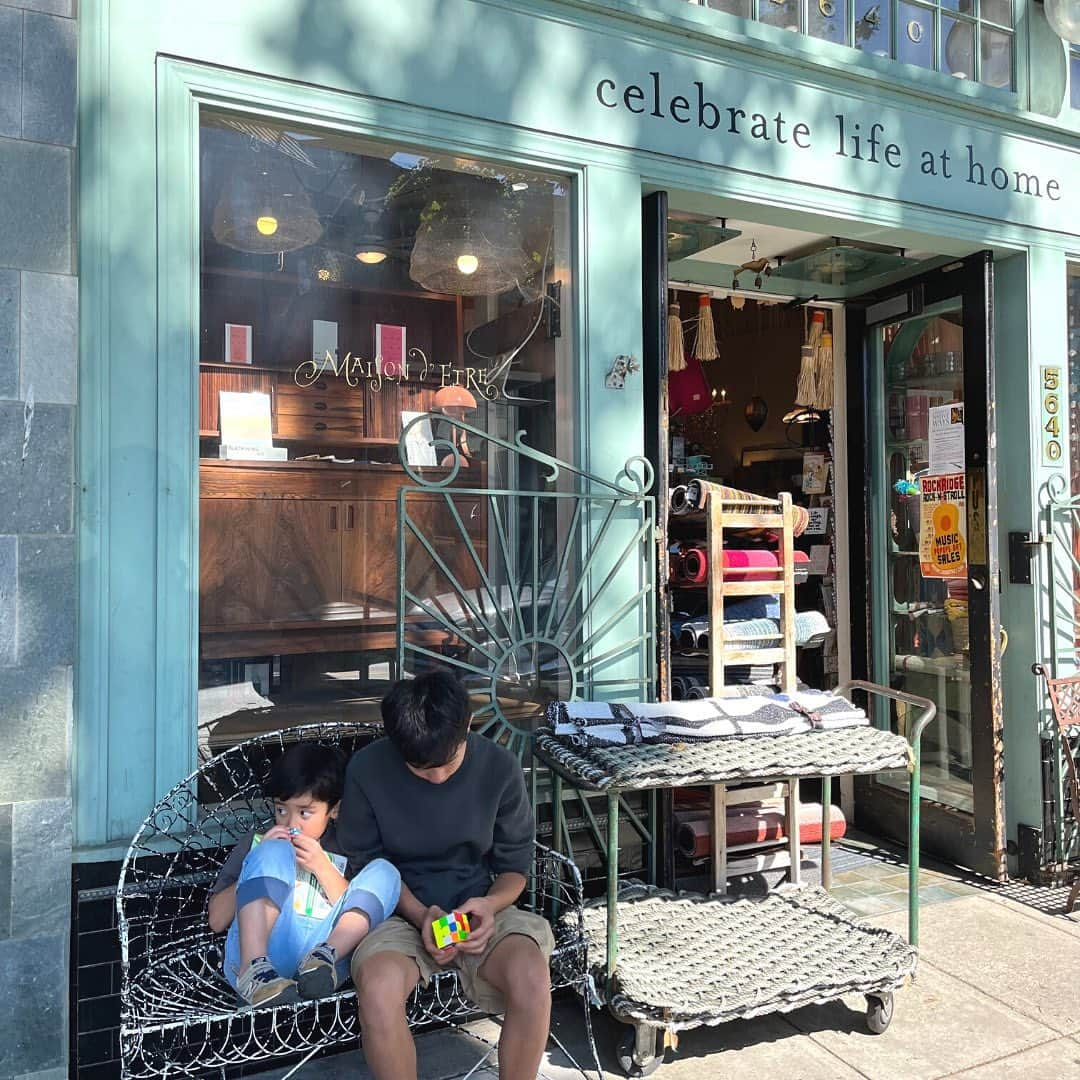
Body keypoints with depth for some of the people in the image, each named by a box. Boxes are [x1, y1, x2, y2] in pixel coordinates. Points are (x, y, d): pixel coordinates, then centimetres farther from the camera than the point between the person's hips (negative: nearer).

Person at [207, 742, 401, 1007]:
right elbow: (217, 920, 13)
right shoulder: (256, 842, 24)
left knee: (384, 872, -9)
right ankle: (254, 969, -34)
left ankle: (323, 957, -32)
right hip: (257, 953, 0)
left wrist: (323, 868, 0)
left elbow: (360, 908, 9)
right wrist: (263, 861, 4)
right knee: (274, 852, -15)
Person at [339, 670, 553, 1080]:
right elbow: (367, 861, -1)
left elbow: (514, 866, 1)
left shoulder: (500, 766, -11)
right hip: (401, 911, 0)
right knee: (377, 990, -35)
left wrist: (491, 903, -21)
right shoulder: (366, 769, -13)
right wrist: (418, 914, -17)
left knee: (531, 978, -31)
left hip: (478, 909, 1)